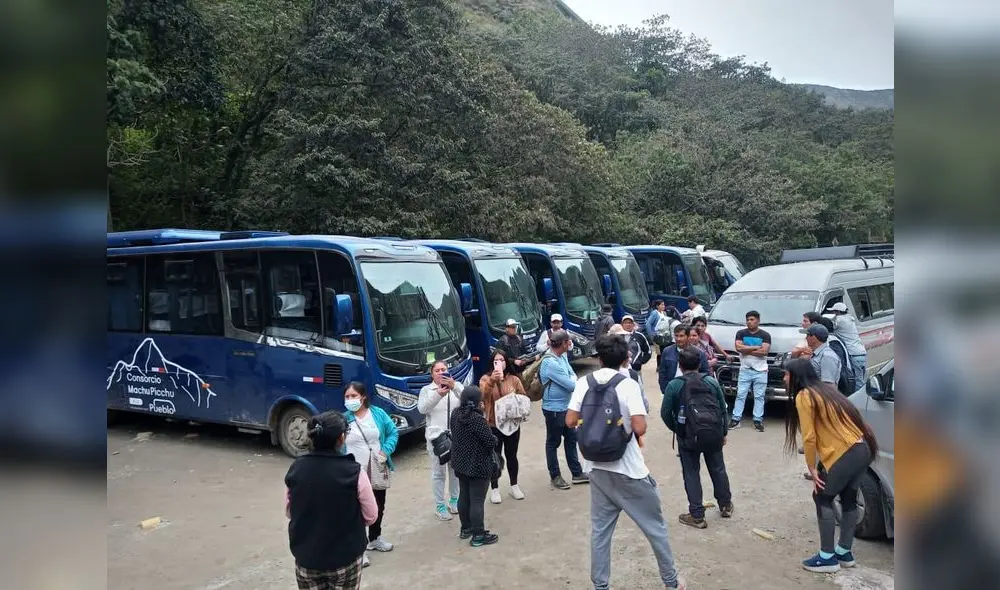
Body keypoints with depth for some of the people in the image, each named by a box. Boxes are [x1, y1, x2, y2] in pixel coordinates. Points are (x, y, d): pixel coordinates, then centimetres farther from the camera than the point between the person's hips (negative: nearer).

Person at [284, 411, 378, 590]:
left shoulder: (296, 469, -9)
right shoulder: (354, 472, -20)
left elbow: (289, 512, 6)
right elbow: (371, 516, -8)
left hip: (306, 557, 3)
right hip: (345, 557, -3)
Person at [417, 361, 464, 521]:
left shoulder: (456, 386, 7)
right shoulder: (426, 390, 3)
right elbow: (421, 408, -14)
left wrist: (454, 386, -29)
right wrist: (438, 394, -29)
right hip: (436, 436, -2)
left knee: (455, 469, 15)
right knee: (438, 472, 2)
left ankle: (454, 500, 31)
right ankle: (439, 505, 12)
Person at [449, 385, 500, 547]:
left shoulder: (456, 414, 0)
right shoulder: (478, 419, -25)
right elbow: (491, 441, -21)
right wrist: (494, 438, -1)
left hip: (460, 463, 8)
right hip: (478, 466, -8)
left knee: (464, 497, 19)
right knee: (477, 501, 0)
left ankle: (465, 528, 33)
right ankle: (478, 536, 8)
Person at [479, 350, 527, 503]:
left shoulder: (514, 379, 1)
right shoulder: (485, 379, -5)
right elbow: (483, 395, -23)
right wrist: (492, 381, -38)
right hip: (493, 425, -2)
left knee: (511, 456, 16)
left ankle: (514, 486, 32)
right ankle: (494, 489, 21)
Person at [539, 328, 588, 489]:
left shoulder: (563, 356, 2)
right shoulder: (550, 363, -27)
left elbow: (572, 376, 10)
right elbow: (571, 384, -25)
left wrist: (572, 380, -10)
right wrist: (574, 380, -5)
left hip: (566, 406, 9)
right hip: (554, 408, -9)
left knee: (571, 439, 17)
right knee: (553, 442, 8)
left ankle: (577, 473, 29)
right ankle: (555, 476, 22)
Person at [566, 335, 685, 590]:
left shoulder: (583, 384, -3)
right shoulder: (628, 385, -14)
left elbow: (570, 422, -2)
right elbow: (640, 428, -21)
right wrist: (630, 427, 0)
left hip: (597, 468, 4)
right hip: (628, 470, -4)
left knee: (599, 529, 14)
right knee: (655, 525, 13)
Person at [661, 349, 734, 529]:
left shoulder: (674, 385, -3)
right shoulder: (711, 381, 6)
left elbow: (665, 413, -4)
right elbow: (723, 408, 9)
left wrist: (676, 430, 13)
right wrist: (723, 433, 19)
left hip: (689, 436, -3)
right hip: (714, 433, 4)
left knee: (691, 474, 7)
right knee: (718, 469, 21)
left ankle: (697, 516, 9)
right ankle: (725, 505, 36)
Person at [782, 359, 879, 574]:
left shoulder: (804, 396, -7)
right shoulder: (825, 389, 19)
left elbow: (809, 437, -11)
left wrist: (812, 468, -2)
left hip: (845, 454, -9)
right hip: (862, 449, 9)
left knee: (822, 499, 4)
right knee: (848, 498, 19)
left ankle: (828, 557, 9)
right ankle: (844, 553, 32)